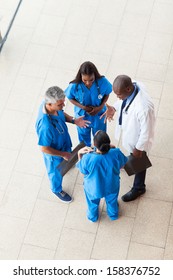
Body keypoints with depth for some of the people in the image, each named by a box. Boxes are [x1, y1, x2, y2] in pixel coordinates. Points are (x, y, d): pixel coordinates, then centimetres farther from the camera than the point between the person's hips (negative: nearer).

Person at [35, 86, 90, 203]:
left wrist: (73, 120, -16)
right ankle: (57, 189, 56)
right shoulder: (46, 126, -48)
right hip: (54, 152, -6)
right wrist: (63, 154, -20)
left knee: (67, 158, 39)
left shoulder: (51, 104, -26)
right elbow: (44, 149, -33)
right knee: (57, 172, 25)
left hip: (64, 142, 6)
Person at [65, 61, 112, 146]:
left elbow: (107, 94, -9)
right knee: (84, 139, 29)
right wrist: (83, 107, -25)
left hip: (99, 116, 1)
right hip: (82, 116, 0)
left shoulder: (102, 82, -30)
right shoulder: (75, 86, -32)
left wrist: (101, 107, -23)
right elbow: (71, 98, -12)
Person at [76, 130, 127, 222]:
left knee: (93, 203, 35)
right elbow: (121, 165, -10)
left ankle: (93, 216, 63)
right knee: (112, 201, 36)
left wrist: (80, 154, -12)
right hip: (112, 187, 1)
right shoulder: (116, 153, -34)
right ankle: (113, 214, 65)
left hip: (94, 189, -1)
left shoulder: (88, 158, -38)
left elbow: (83, 171, -15)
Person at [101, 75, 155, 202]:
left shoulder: (144, 107, -46)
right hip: (128, 130, 6)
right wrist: (114, 108, -13)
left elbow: (146, 131, -29)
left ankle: (139, 188, 47)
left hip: (138, 138, -6)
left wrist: (139, 148, -16)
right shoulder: (132, 85, -23)